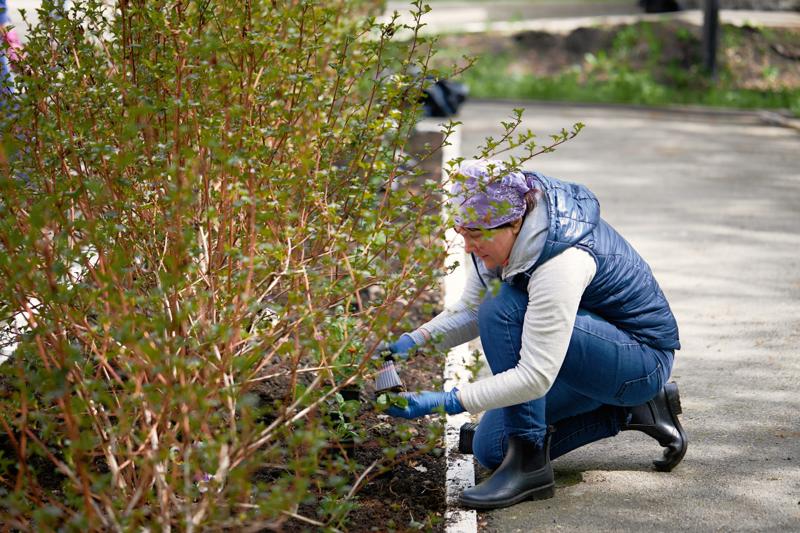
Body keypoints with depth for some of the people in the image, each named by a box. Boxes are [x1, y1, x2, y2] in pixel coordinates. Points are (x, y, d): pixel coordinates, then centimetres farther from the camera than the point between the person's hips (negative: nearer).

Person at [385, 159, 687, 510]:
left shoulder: (562, 261, -35)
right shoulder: (504, 229, -9)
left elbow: (536, 377, -36)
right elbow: (471, 310, 2)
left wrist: (443, 402, -37)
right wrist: (415, 340, -15)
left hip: (641, 359, -9)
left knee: (505, 312, -30)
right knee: (492, 450, 5)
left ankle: (530, 465, -21)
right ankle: (632, 411, 12)